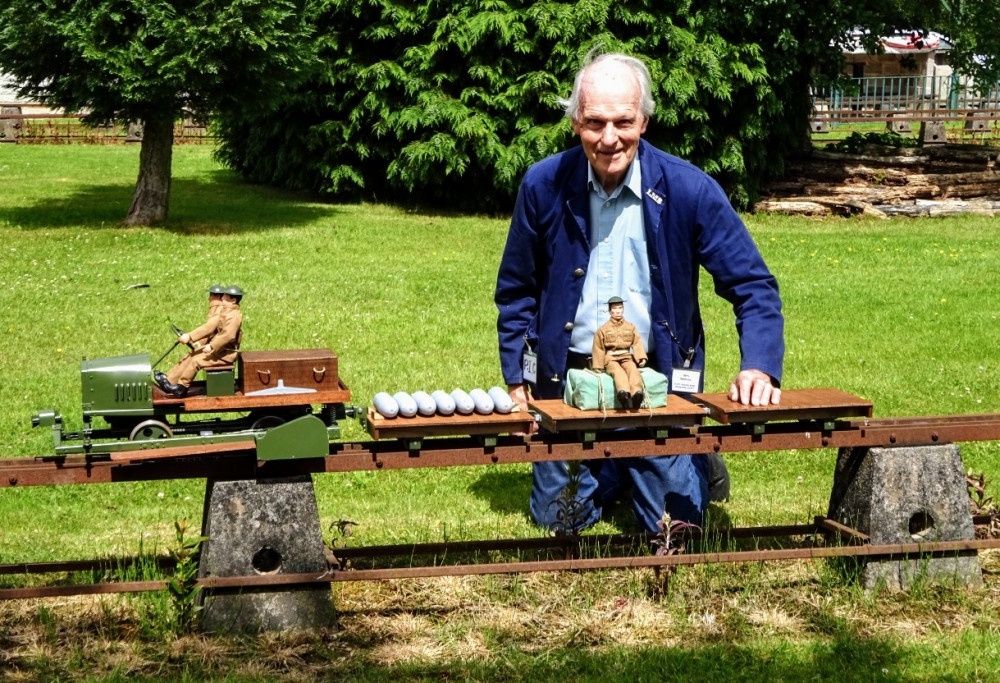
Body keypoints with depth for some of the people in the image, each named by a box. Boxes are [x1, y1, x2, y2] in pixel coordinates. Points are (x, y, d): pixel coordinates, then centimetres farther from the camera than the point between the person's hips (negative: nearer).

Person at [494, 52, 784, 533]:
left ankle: (699, 462, 32)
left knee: (675, 524, -1)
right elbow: (516, 291, 6)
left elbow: (753, 287, -8)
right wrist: (516, 381, 3)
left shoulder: (689, 191, -12)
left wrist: (759, 367, -24)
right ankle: (608, 468, 39)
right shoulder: (544, 185, -7)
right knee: (557, 521, 8)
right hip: (566, 376, 2)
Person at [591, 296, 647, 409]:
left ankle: (636, 393, -60)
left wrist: (642, 358, -9)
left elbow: (637, 343, 7)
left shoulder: (630, 327, 14)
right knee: (618, 372, -36)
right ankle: (623, 394, -67)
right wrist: (598, 367, 5)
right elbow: (598, 349, 10)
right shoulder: (603, 329, 9)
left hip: (626, 357, 2)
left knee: (633, 370, -33)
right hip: (611, 359, -2)